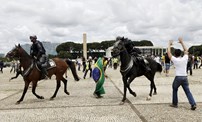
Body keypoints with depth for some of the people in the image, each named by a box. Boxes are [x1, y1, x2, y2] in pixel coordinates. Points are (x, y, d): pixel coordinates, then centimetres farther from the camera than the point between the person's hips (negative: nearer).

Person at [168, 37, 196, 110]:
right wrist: (182, 42, 23)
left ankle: (175, 103, 20)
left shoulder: (175, 60, -7)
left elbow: (169, 53, 2)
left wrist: (169, 45, 13)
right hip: (185, 77, 3)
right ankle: (193, 104, -5)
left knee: (174, 90, 15)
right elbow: (186, 50, 19)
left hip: (178, 77, -3)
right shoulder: (185, 58, 4)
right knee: (187, 91, 6)